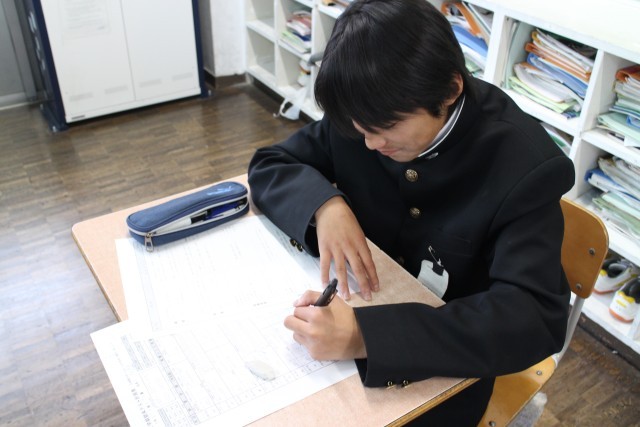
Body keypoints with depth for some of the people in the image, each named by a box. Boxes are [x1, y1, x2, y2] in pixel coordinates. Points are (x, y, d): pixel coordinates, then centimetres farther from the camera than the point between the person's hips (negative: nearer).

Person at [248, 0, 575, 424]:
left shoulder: (525, 166, -25)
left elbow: (536, 318, -32)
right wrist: (324, 204, -27)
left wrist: (365, 335, -43)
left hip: (448, 362, -3)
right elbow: (269, 166, -3)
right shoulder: (363, 111, -13)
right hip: (355, 309, 4)